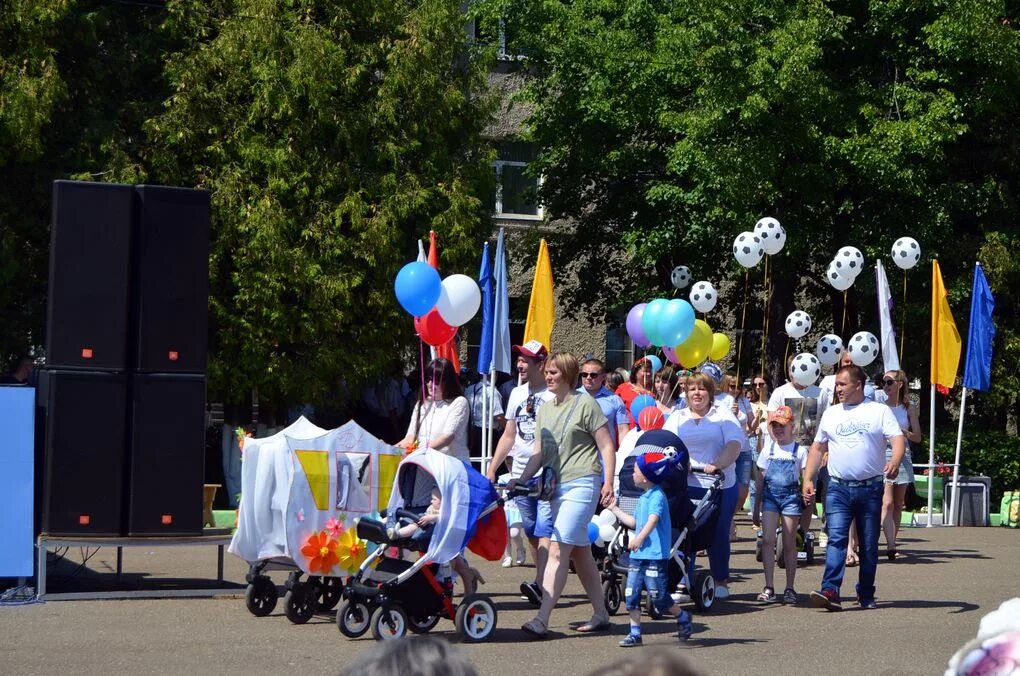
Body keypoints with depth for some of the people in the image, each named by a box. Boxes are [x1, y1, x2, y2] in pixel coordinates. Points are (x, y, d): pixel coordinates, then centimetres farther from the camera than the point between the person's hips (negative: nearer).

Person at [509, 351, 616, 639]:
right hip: (556, 486, 8)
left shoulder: (585, 404, -5)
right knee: (580, 553, 12)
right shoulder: (545, 409, 16)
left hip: (581, 485, -8)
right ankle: (601, 614, 21)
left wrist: (608, 483, -14)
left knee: (558, 551, -15)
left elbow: (607, 446, -6)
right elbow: (539, 452, 17)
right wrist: (521, 480, 4)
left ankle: (542, 620, -20)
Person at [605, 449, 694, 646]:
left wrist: (640, 537, -44)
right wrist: (615, 509, 37)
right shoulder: (643, 498, 17)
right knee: (632, 594, 2)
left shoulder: (657, 496, -12)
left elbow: (653, 519, -29)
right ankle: (635, 633, 7)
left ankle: (682, 617, 20)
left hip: (655, 555, -9)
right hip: (638, 556, 9)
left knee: (658, 596, -3)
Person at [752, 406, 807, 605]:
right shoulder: (768, 450, 10)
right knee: (767, 540, -8)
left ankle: (789, 589, 10)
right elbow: (761, 480, 14)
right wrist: (757, 508, 13)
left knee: (789, 543, 2)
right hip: (770, 495, 2)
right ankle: (769, 588, -5)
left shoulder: (799, 451, 1)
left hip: (791, 495, -2)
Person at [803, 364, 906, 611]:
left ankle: (866, 595, 17)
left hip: (870, 488, -1)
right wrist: (808, 479, 9)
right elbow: (818, 448, 18)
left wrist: (895, 461, -29)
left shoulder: (879, 411, 3)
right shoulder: (831, 414, 14)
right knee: (836, 539, -14)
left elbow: (898, 439, -8)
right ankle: (830, 591, -23)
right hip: (838, 488, 1)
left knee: (869, 544, 6)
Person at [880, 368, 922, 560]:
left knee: (898, 504, 7)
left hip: (902, 456, 3)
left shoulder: (909, 408, 8)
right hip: (883, 455, -3)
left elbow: (917, 437, 9)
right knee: (887, 503, -15)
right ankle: (890, 546, -22)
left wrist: (903, 432, -8)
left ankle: (892, 543, 14)